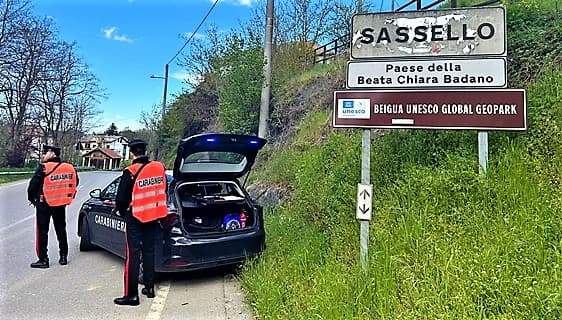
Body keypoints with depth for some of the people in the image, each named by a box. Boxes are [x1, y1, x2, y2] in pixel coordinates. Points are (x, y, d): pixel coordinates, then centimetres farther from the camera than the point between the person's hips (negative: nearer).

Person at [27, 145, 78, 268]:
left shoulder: (43, 168, -14)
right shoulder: (69, 168, 1)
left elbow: (33, 184, -12)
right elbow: (75, 183, 11)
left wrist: (31, 198, 5)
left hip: (44, 204, -5)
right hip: (61, 204, 5)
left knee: (42, 231, 4)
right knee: (61, 230, 15)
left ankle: (43, 259, 7)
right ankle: (63, 257, 20)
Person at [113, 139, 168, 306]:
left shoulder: (130, 172, -17)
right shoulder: (159, 167, -2)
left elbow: (121, 198, -11)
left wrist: (121, 210, 9)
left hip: (135, 217, -5)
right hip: (154, 215, 5)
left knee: (133, 254, 1)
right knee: (149, 251, 17)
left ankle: (132, 295, 4)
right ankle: (149, 287, 25)